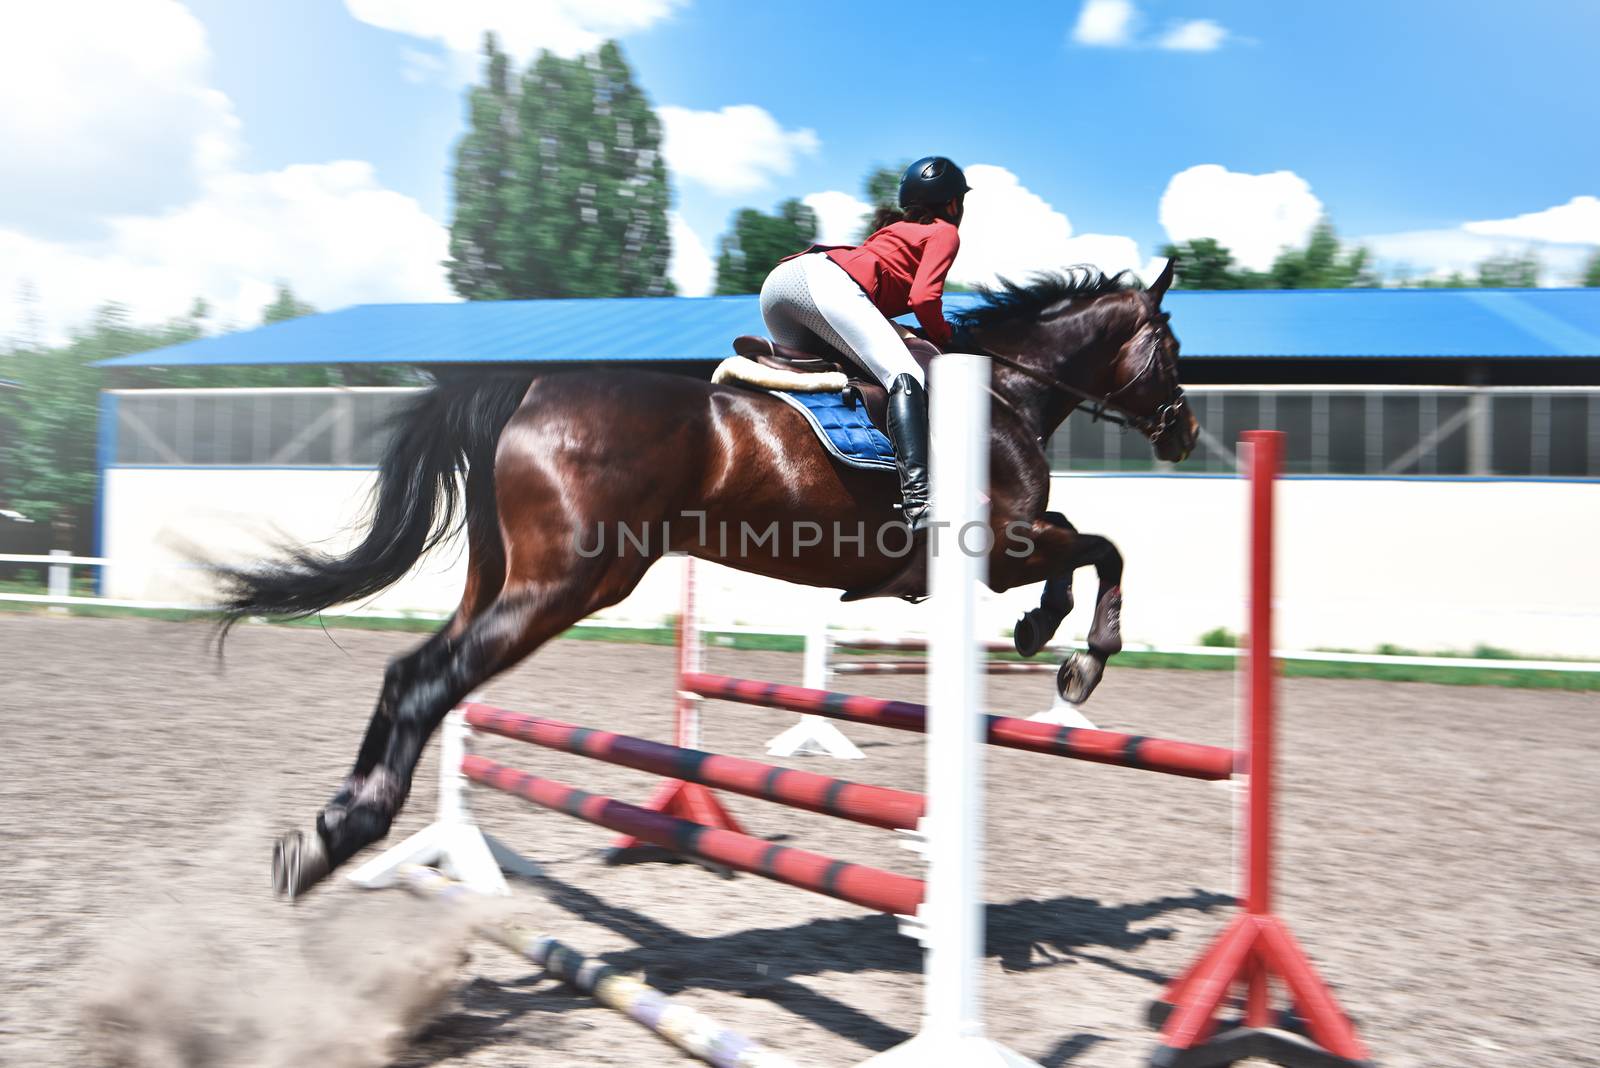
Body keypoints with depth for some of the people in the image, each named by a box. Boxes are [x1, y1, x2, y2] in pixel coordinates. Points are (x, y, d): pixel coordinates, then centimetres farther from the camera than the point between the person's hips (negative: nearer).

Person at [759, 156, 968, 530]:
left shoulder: (895, 227, 39)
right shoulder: (945, 232, 16)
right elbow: (923, 298, -2)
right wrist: (943, 340, 13)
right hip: (830, 284, -9)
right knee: (906, 378, -19)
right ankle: (919, 502, -39)